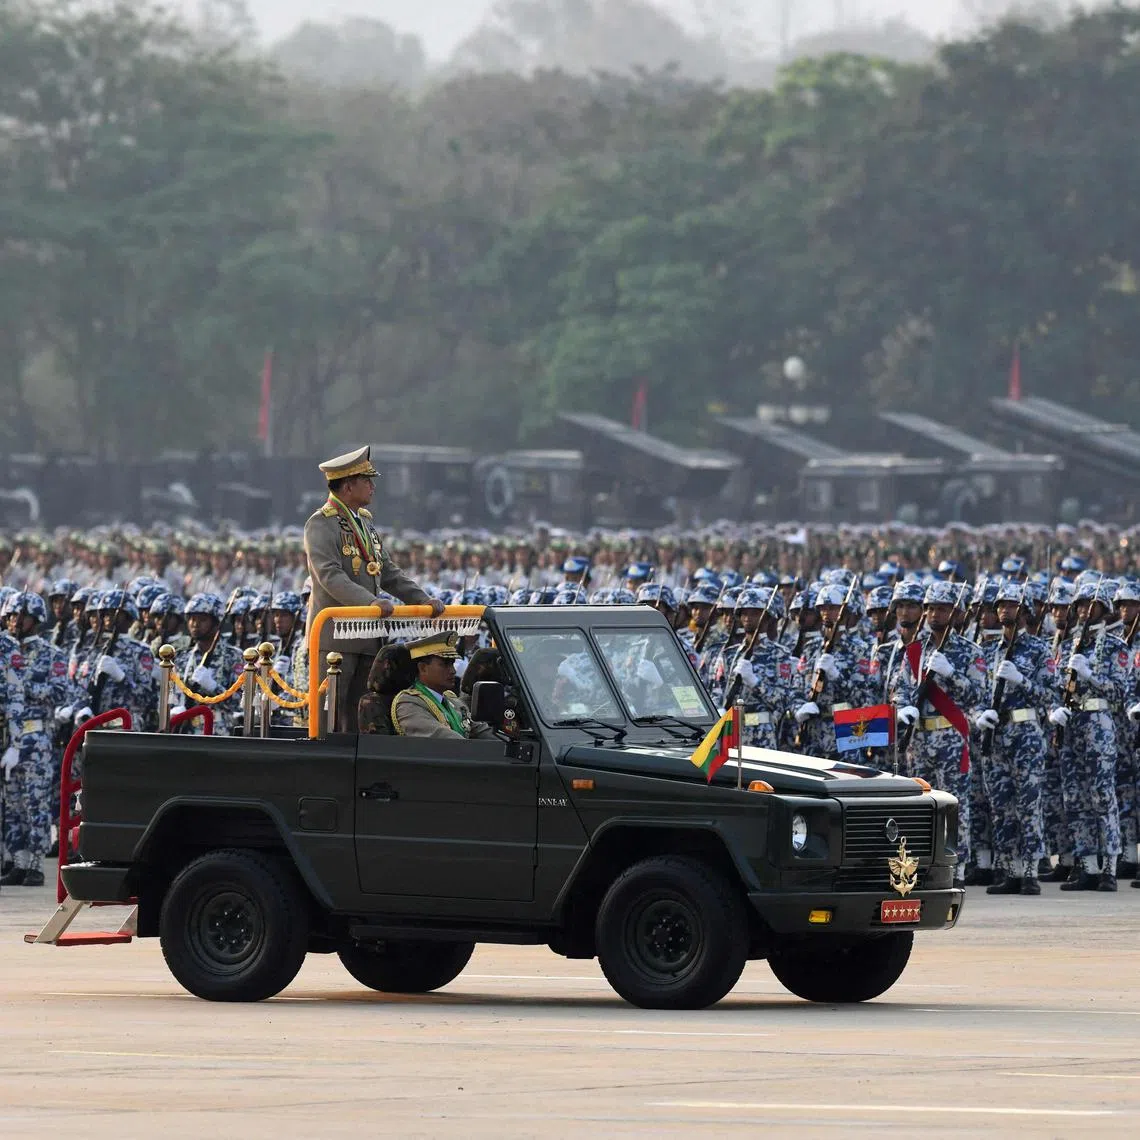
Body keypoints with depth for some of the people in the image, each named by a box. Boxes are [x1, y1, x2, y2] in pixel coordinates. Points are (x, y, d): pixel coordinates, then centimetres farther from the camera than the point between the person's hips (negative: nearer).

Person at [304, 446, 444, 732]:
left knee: (359, 718, 8)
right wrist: (370, 601, -36)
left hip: (366, 636, 9)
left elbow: (388, 573, 19)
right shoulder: (321, 524, -9)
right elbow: (330, 575, -23)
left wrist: (422, 600, 3)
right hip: (334, 636, -8)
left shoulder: (364, 523, 19)